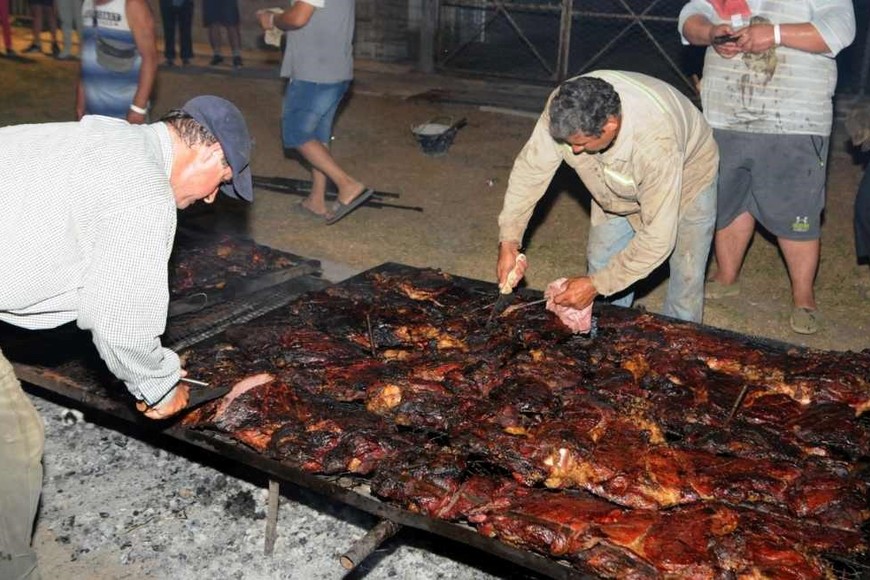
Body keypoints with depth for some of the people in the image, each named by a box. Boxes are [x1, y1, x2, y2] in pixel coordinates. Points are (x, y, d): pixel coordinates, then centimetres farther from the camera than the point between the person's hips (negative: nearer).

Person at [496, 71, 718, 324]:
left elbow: (657, 238, -38)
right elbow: (531, 168, -19)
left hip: (686, 175, -4)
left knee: (686, 275, -5)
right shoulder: (563, 109, -33)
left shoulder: (658, 145, -45)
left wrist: (596, 284, -36)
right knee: (601, 261, 6)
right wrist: (508, 241, -25)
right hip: (619, 184, 5)